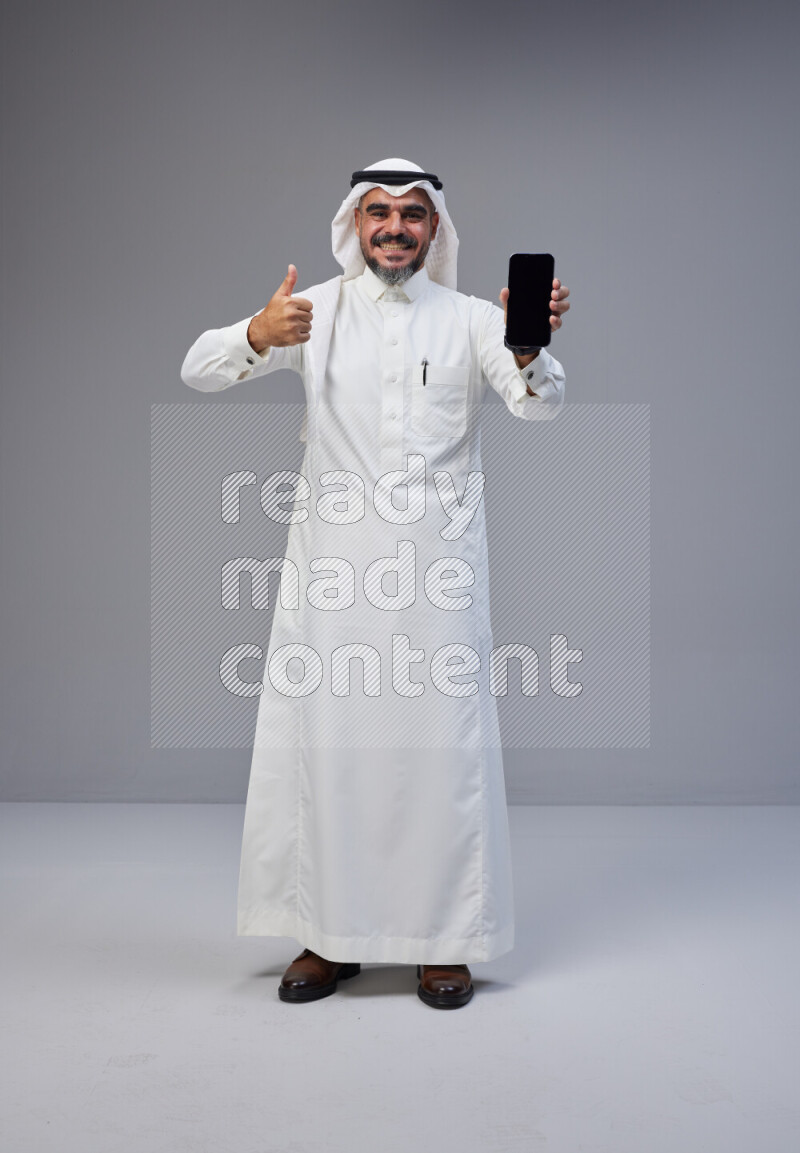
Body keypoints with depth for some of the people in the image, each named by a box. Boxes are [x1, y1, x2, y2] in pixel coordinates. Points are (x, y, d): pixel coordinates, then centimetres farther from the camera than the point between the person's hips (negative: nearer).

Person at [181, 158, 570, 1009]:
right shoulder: (315, 311, 7)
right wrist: (259, 335, -26)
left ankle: (444, 939, 15)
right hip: (331, 564, 1)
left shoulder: (469, 319, 7)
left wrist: (532, 346, -31)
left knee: (441, 740, 2)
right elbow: (198, 370, -3)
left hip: (438, 565, 0)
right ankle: (330, 935, 19)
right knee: (322, 739, 4)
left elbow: (540, 403, -8)